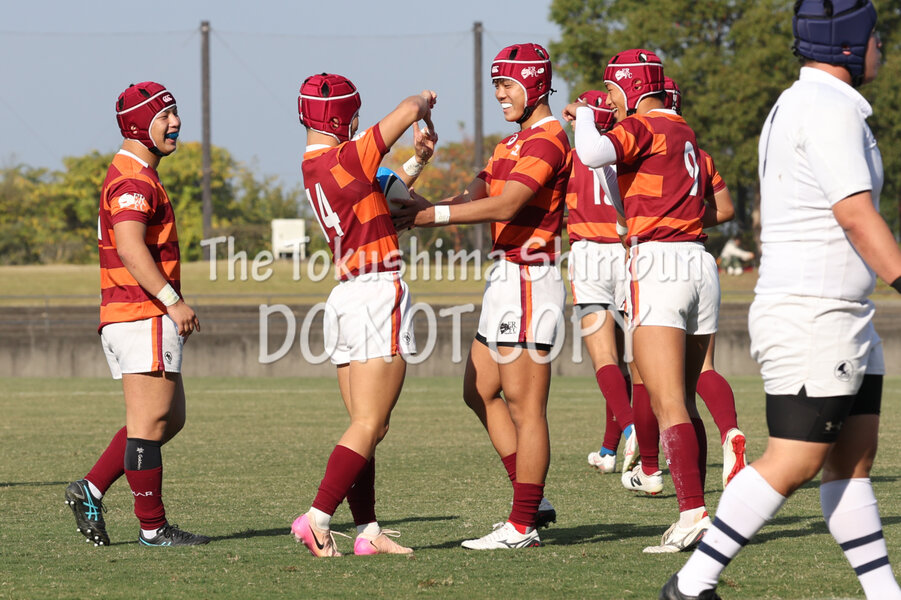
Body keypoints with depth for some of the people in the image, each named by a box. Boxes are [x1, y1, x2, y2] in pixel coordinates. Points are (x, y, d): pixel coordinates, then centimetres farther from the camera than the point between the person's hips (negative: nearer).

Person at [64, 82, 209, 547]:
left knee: (170, 418, 13)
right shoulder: (134, 178, -12)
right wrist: (173, 300, -27)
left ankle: (91, 491, 9)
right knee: (150, 421, -6)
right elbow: (130, 247, -25)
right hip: (143, 316, -10)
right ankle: (153, 526, -2)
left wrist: (172, 306, 22)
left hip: (127, 316, 10)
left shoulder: (134, 174, 22)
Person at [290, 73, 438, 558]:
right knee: (369, 426, -8)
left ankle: (367, 530, 8)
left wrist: (417, 161, 17)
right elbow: (409, 110, -16)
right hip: (379, 295, -9)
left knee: (365, 427, 10)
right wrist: (423, 102, 6)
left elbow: (381, 196, 25)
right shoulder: (345, 160, -14)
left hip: (345, 299, 9)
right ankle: (317, 519, -15)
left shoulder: (313, 168, 12)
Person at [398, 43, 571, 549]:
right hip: (506, 279, 11)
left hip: (527, 279, -11)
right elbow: (477, 198, 12)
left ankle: (522, 526, -4)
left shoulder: (546, 140, -13)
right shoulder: (514, 144, 20)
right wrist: (421, 207, -5)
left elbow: (505, 206, -24)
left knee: (524, 404, -7)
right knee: (481, 392, 15)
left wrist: (435, 215, -21)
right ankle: (532, 500, 18)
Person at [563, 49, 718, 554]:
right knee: (685, 402, 12)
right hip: (700, 262, 8)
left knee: (669, 405, -12)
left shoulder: (642, 126, -4)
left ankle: (693, 513, -21)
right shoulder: (686, 134, 20)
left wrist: (583, 115, -2)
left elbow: (593, 154, -24)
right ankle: (695, 512, 12)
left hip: (657, 263, -8)